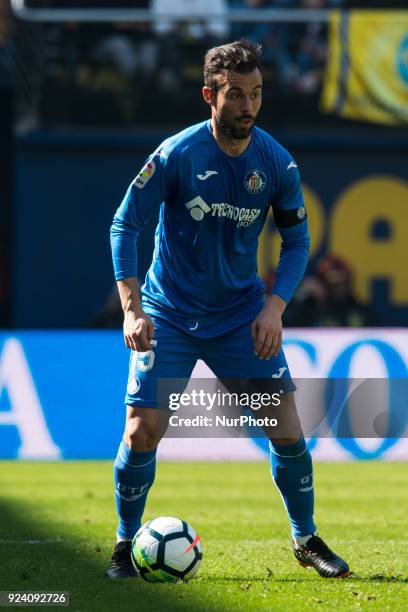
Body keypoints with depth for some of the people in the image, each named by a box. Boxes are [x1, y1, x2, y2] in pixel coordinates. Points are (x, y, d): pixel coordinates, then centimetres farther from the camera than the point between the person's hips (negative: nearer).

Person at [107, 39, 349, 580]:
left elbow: (297, 242, 4)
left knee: (287, 428, -5)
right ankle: (127, 545, 9)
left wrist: (274, 308, -11)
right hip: (170, 316, -2)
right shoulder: (176, 156, -15)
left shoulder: (278, 165, -7)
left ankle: (306, 540, 16)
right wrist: (132, 309, -17)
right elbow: (125, 224, -9)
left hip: (242, 316, 2)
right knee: (142, 431, -12)